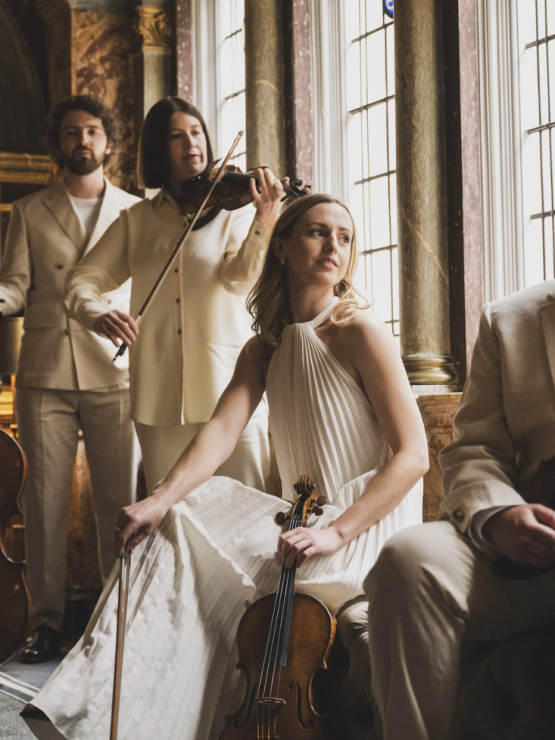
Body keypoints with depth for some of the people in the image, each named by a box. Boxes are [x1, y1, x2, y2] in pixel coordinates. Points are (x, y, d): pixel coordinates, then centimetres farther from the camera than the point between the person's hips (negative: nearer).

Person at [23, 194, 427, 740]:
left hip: (369, 526, -6)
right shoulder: (264, 349, 10)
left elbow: (412, 454, -16)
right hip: (304, 520, 6)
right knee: (179, 530, -13)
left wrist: (336, 532, -28)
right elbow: (222, 430, -6)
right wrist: (162, 499, -26)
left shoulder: (360, 332, -10)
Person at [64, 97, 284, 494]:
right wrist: (97, 313, -14)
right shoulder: (137, 220, 12)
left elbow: (239, 278, -12)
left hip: (229, 388, -2)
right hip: (160, 394, 2)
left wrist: (264, 223, -31)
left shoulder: (234, 207, 4)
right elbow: (83, 280, 9)